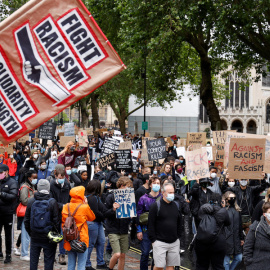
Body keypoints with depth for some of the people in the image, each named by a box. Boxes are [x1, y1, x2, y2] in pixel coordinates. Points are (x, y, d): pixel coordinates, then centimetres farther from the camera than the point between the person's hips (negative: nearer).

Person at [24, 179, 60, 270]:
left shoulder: (31, 201, -1)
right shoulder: (52, 202, -10)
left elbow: (26, 220, 6)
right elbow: (56, 221, -9)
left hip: (34, 236, 3)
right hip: (48, 237, -3)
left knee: (33, 260, 12)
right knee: (48, 261, 4)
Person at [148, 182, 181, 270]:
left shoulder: (176, 205, 11)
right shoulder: (156, 206, -6)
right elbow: (151, 224, -6)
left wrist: (178, 236, 12)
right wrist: (153, 240, -10)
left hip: (174, 242, 5)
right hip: (160, 242, -5)